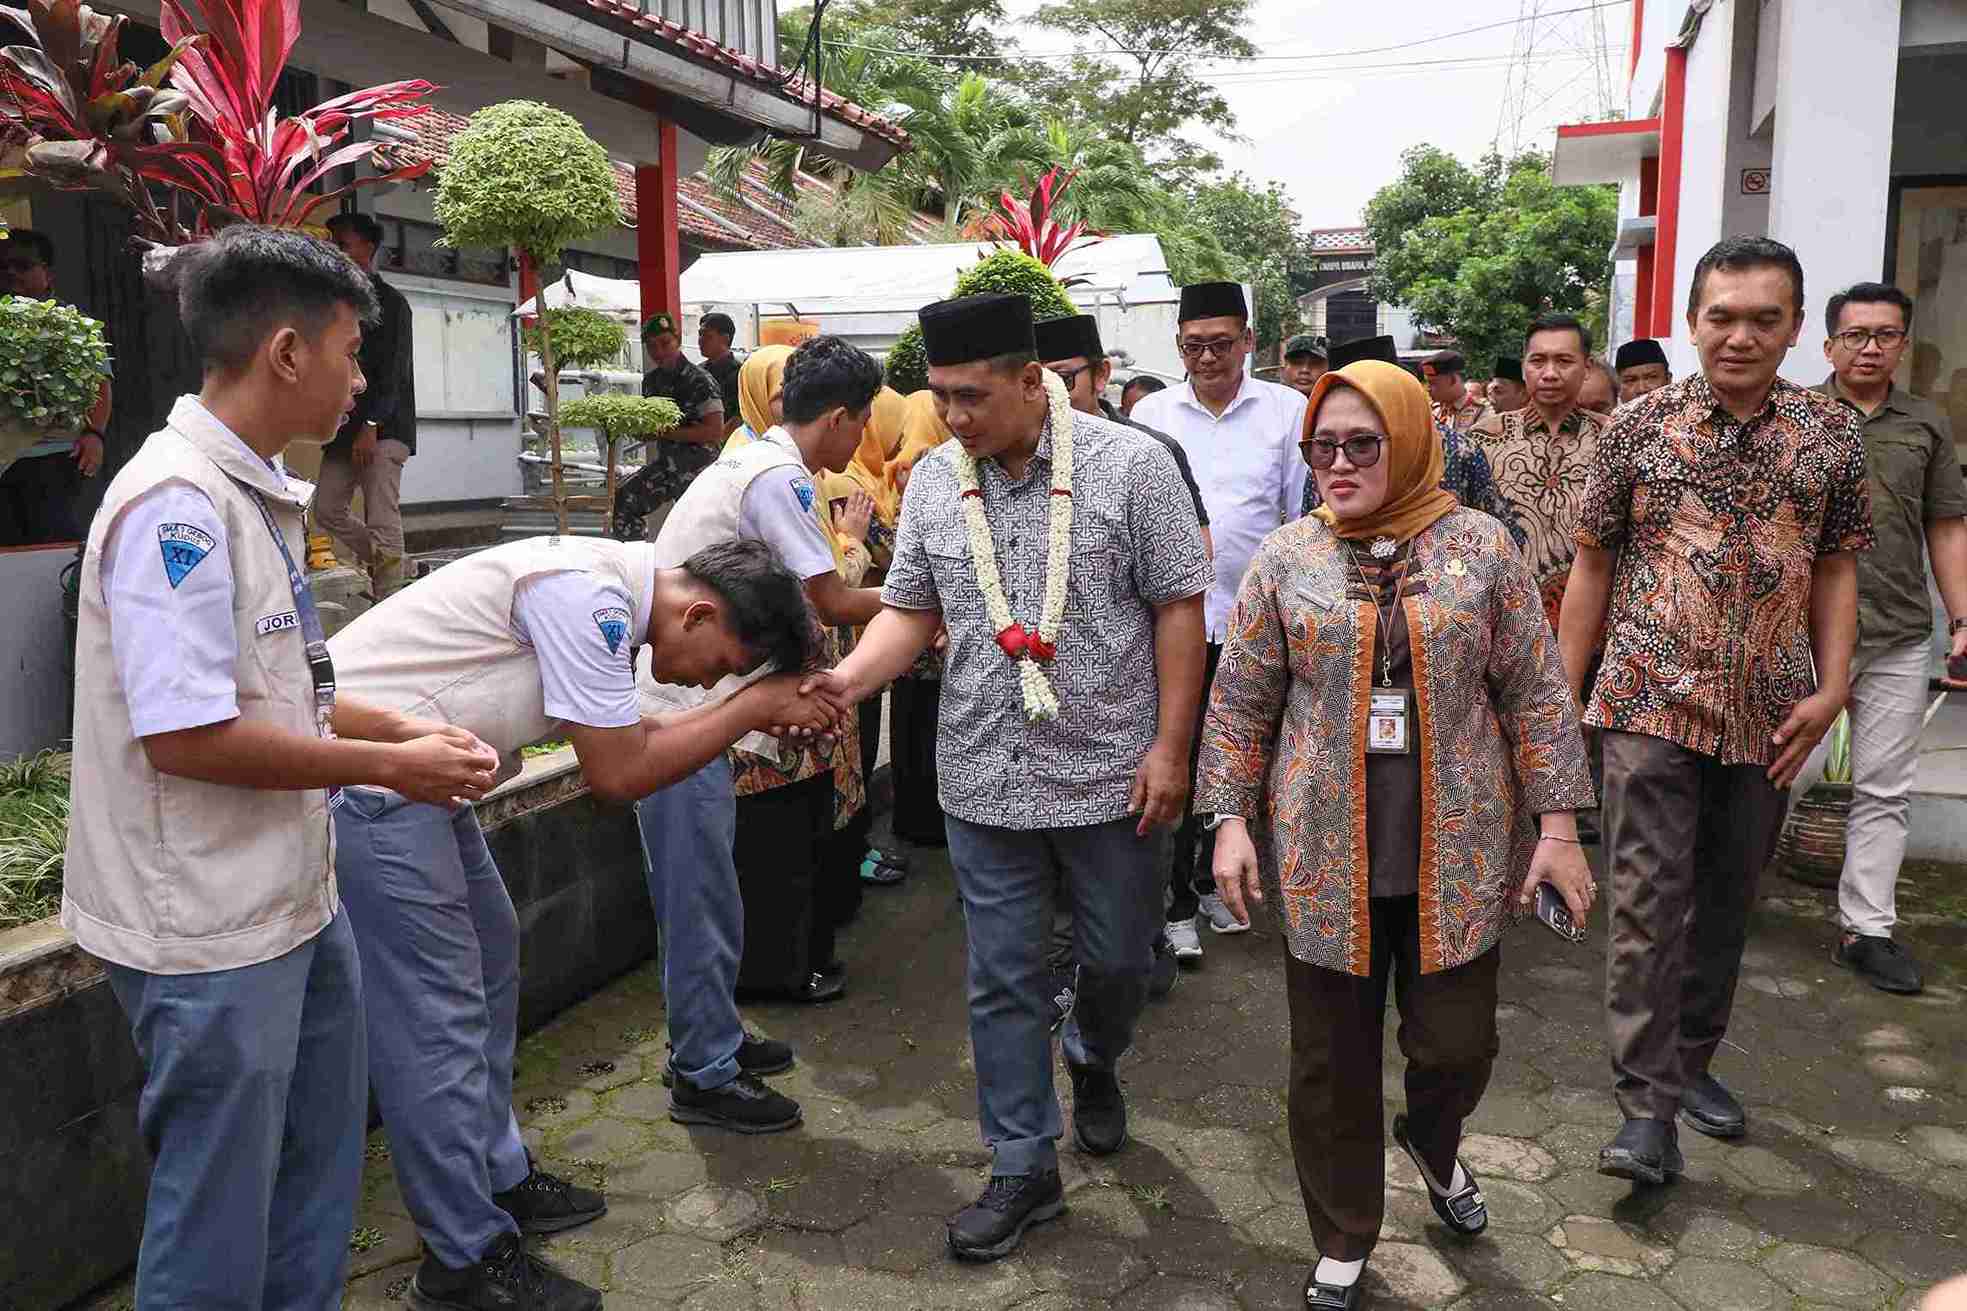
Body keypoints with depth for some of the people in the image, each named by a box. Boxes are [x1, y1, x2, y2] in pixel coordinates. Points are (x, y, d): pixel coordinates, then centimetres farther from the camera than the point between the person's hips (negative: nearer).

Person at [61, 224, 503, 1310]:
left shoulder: (256, 495, 9)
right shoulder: (176, 504, -21)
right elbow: (186, 735, -26)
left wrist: (404, 729, 6)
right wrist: (391, 767, -17)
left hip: (295, 898, 10)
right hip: (210, 933, -9)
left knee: (317, 1189, 23)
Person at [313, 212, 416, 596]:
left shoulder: (391, 303, -4)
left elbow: (392, 372, -12)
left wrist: (371, 426, -19)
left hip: (383, 430, -8)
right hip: (344, 429, 8)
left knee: (382, 522, -9)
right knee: (327, 510, 6)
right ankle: (382, 564, 23)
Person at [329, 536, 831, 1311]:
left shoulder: (605, 590, 7)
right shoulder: (586, 593, -24)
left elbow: (618, 741, 10)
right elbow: (616, 776, -21)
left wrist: (752, 710, 0)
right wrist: (755, 703, -15)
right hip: (365, 772, -11)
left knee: (489, 962, 18)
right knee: (437, 1011, -5)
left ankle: (498, 1179, 32)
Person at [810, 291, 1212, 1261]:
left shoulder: (1130, 465, -9)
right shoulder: (933, 479, 2)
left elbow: (1178, 606, -7)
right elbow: (912, 611, 6)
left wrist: (1170, 746, -11)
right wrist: (850, 678, -13)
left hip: (1112, 773, -2)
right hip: (987, 780, 3)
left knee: (1117, 959, 15)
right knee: (1004, 980, 9)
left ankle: (1092, 1061, 48)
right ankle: (1024, 1168, 25)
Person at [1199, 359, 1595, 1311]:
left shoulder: (1481, 547, 0)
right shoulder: (1285, 559, 0)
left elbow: (1534, 694, 2)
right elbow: (1241, 703, 3)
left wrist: (1556, 825, -2)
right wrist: (1232, 822, -3)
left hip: (1459, 854, 0)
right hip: (1323, 857, 0)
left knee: (1456, 1043, 7)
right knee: (1331, 1059, 9)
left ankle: (1432, 1142, 43)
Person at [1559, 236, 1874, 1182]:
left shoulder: (1833, 432, 4)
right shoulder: (1638, 427, -2)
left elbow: (1836, 568, 9)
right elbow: (1593, 565, 3)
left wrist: (1831, 688, -2)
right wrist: (1563, 693, 1)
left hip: (1767, 717, 3)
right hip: (1653, 705, -3)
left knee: (1727, 898, 14)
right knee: (1648, 900, -6)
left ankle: (1691, 1059, 32)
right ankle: (1648, 1106, 1)